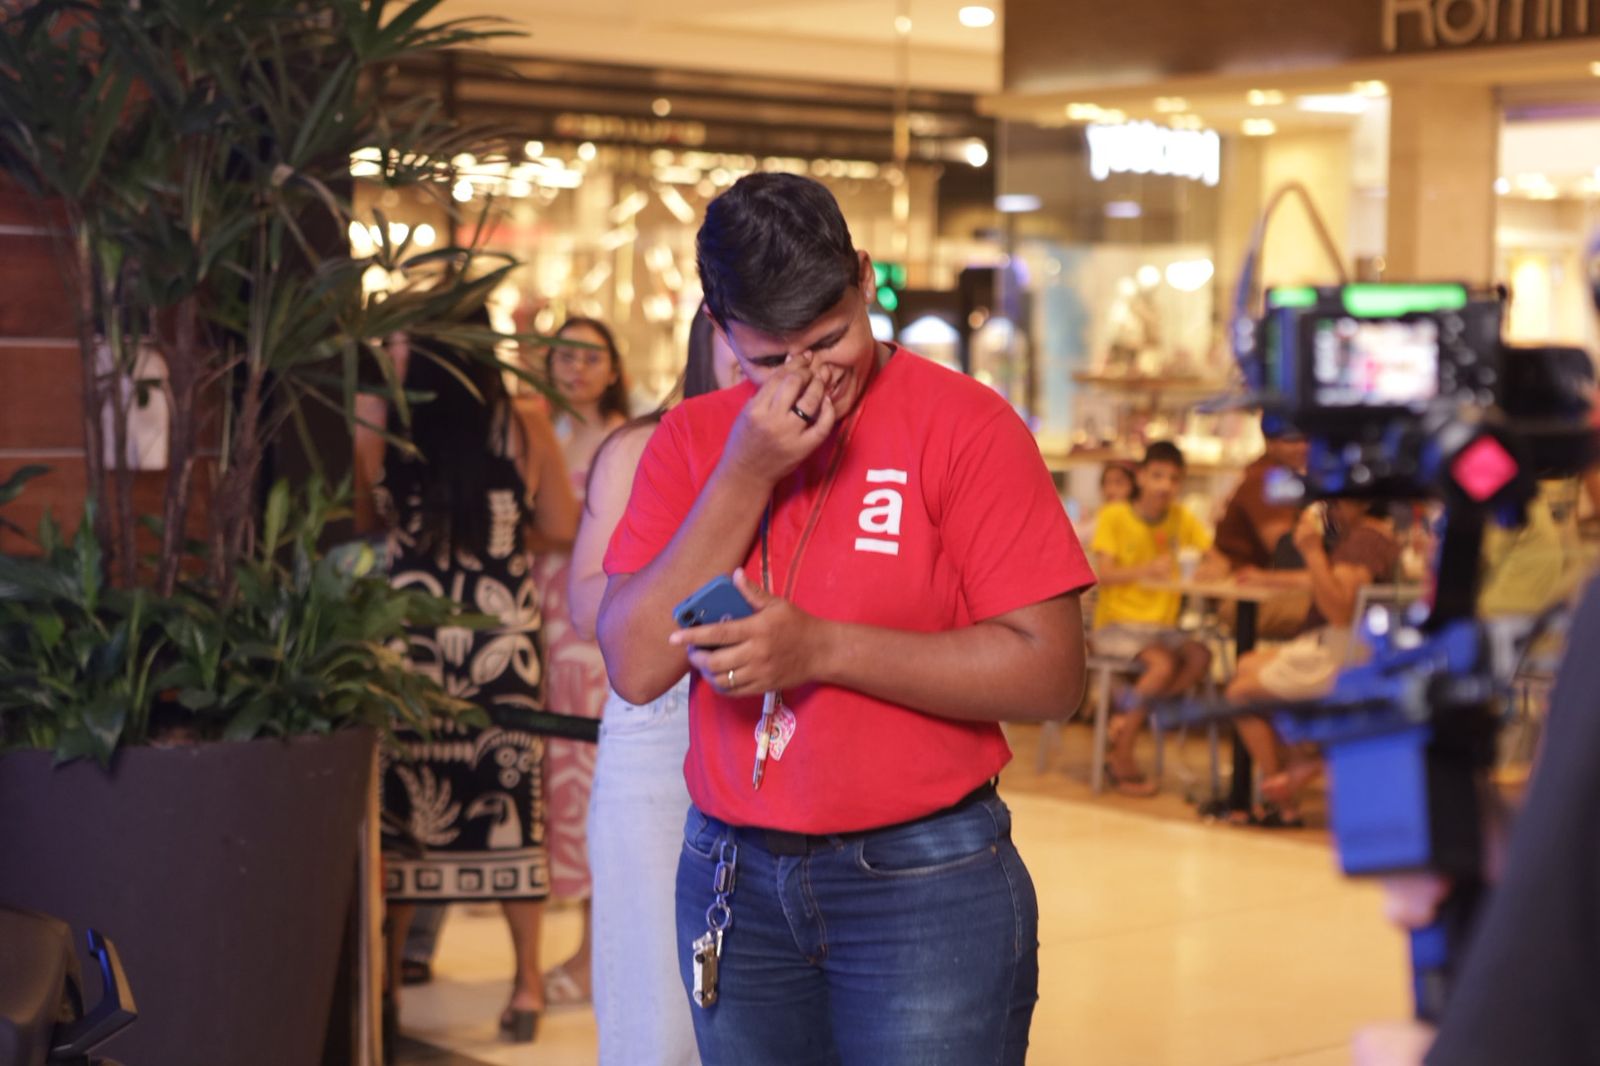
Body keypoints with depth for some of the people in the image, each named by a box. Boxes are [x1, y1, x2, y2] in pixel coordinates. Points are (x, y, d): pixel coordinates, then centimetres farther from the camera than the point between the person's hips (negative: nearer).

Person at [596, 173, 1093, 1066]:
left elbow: (1050, 673, -14)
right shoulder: (693, 440, 4)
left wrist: (820, 648, -21)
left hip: (925, 885, -4)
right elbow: (636, 667, -6)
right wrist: (745, 474, -14)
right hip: (733, 881, 4)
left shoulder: (962, 424, -8)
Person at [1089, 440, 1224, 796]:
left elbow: (1218, 563, 4)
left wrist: (1196, 570, -20)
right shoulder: (1114, 516, -5)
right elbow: (1104, 574, -15)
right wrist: (1147, 570, -33)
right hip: (1116, 623, -4)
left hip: (1162, 626, 5)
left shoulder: (1183, 519, 7)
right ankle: (1122, 757, -15)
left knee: (1200, 658, -26)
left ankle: (1129, 720, -11)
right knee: (1163, 664, -31)